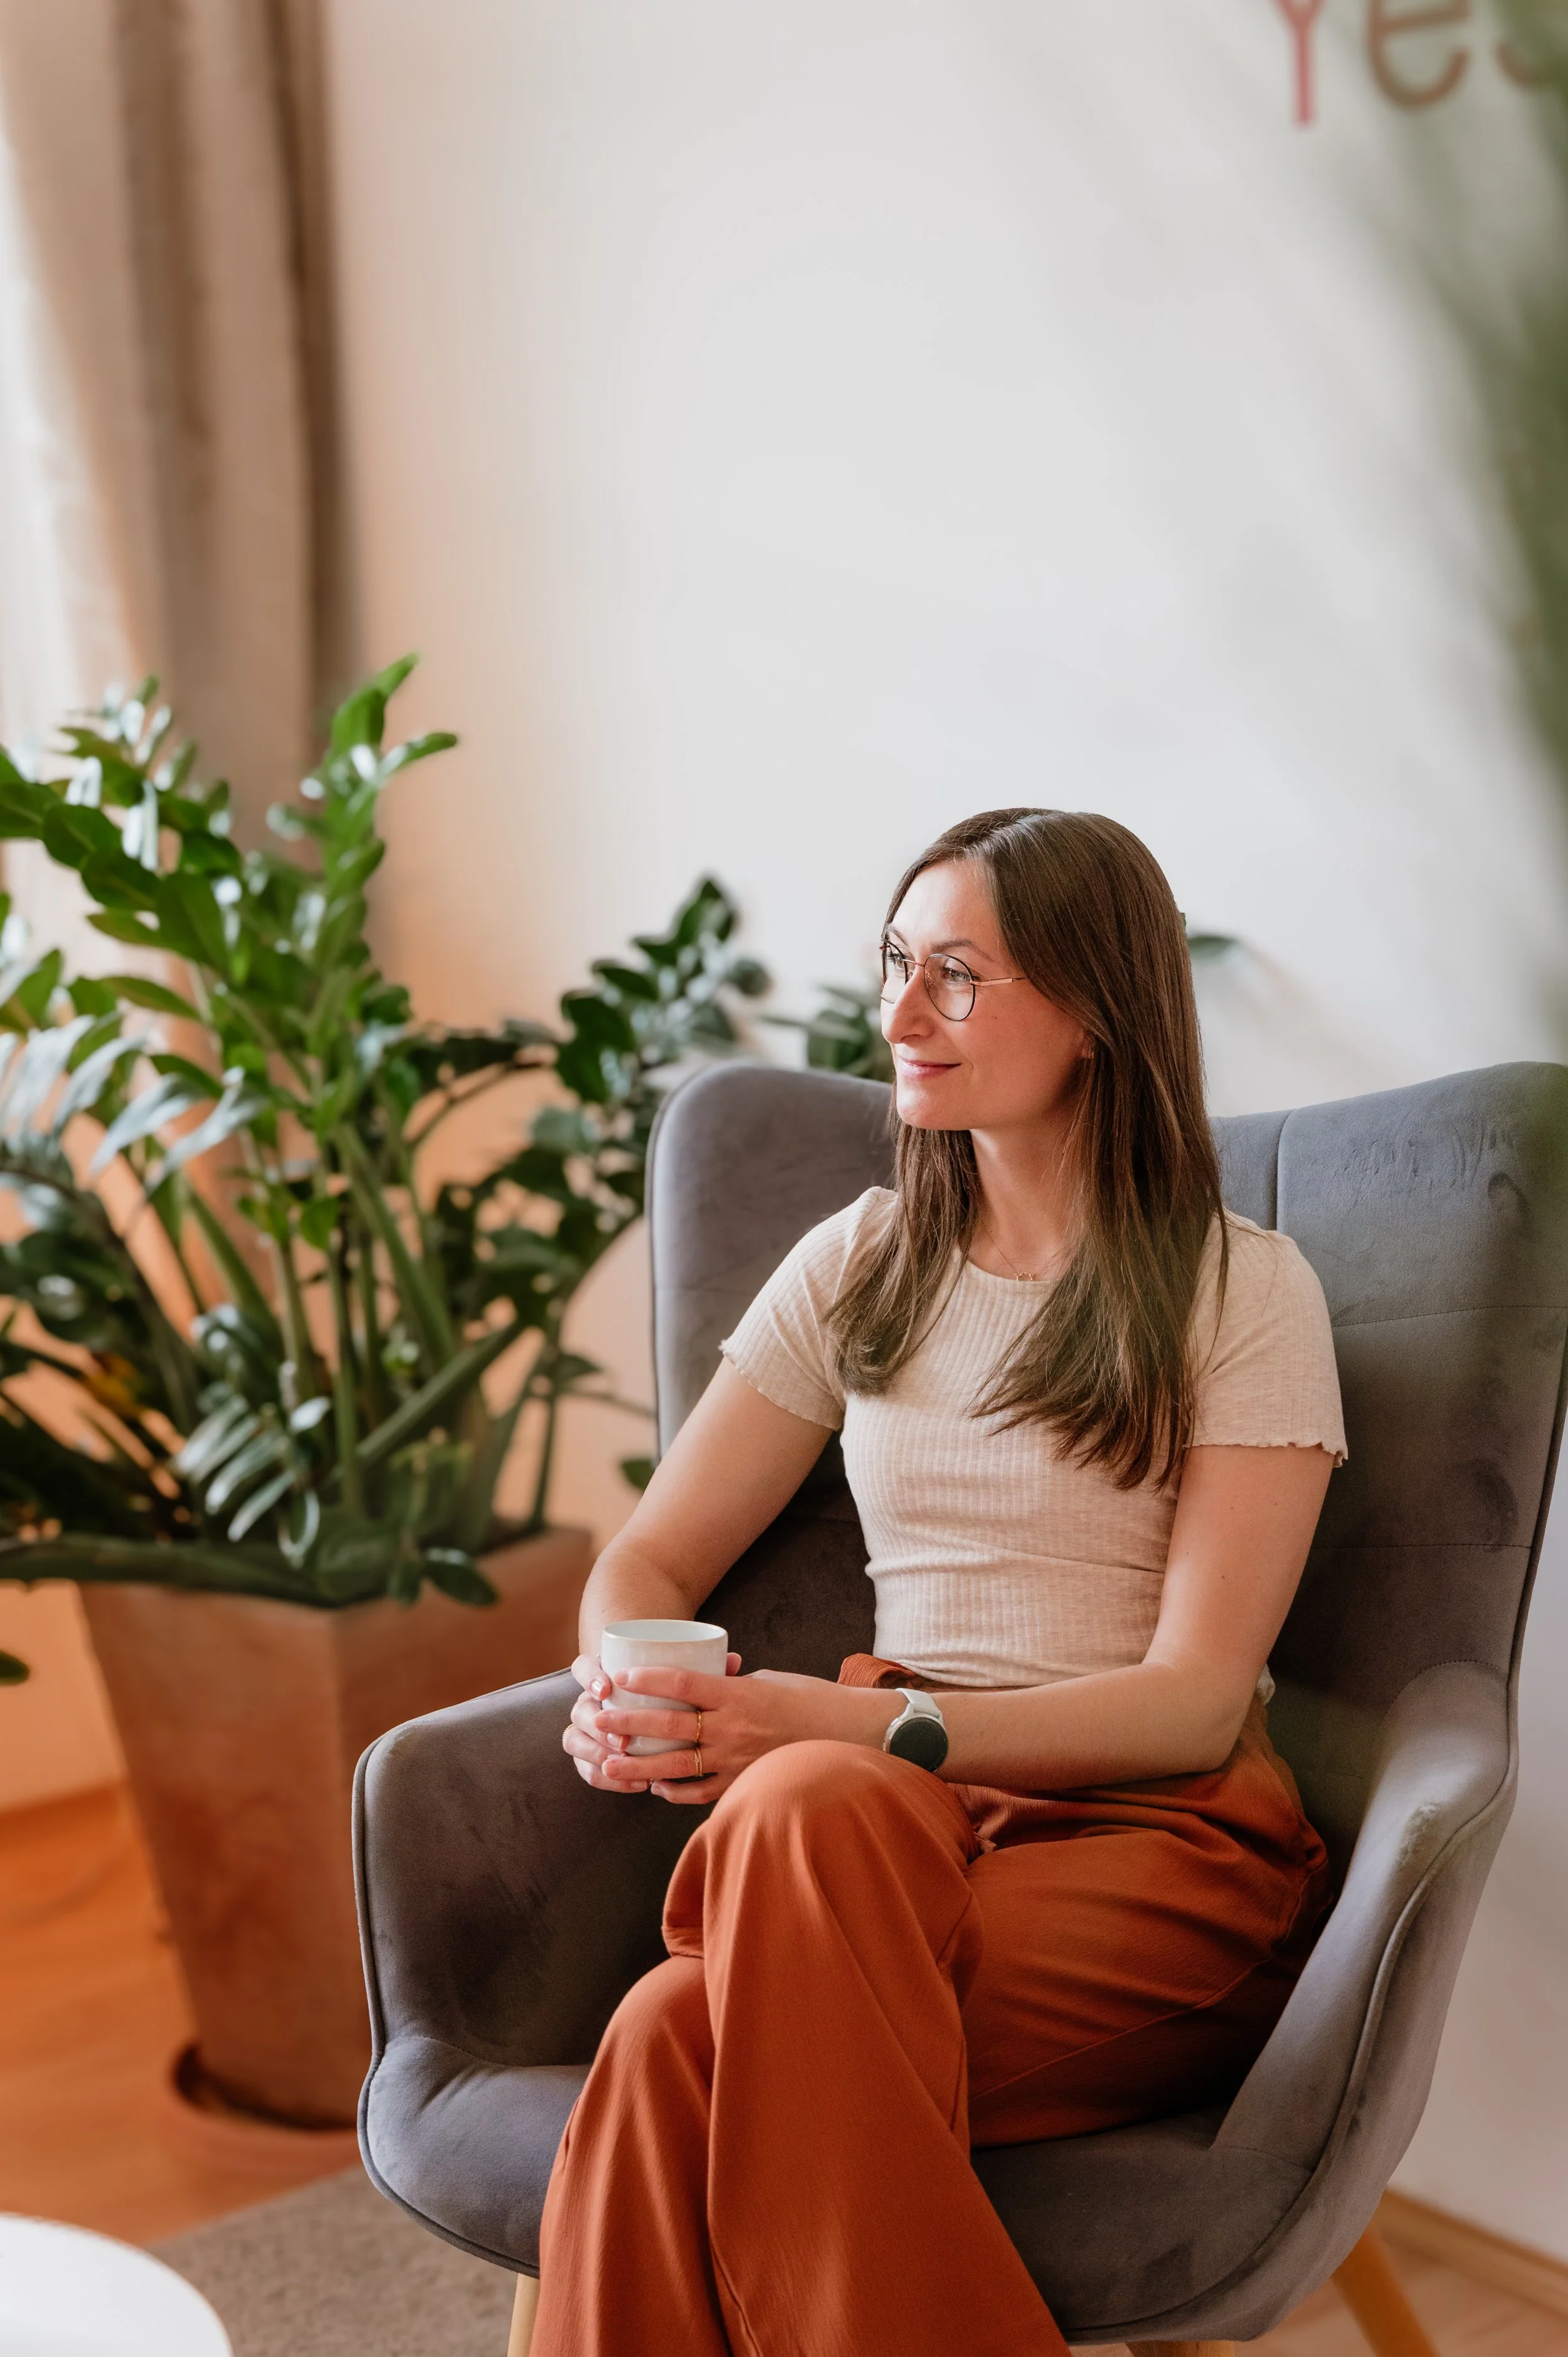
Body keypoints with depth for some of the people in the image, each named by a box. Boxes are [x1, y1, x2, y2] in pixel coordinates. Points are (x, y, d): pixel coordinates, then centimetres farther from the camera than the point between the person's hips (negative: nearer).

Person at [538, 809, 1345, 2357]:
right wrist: (622, 1700, -9)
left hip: (1158, 1842, -4)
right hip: (901, 1817, 4)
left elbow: (1198, 1696, -7)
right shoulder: (861, 1267, 15)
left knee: (676, 2050, -35)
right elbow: (652, 1561, 16)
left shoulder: (1243, 1291, 1)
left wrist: (870, 1726, -20)